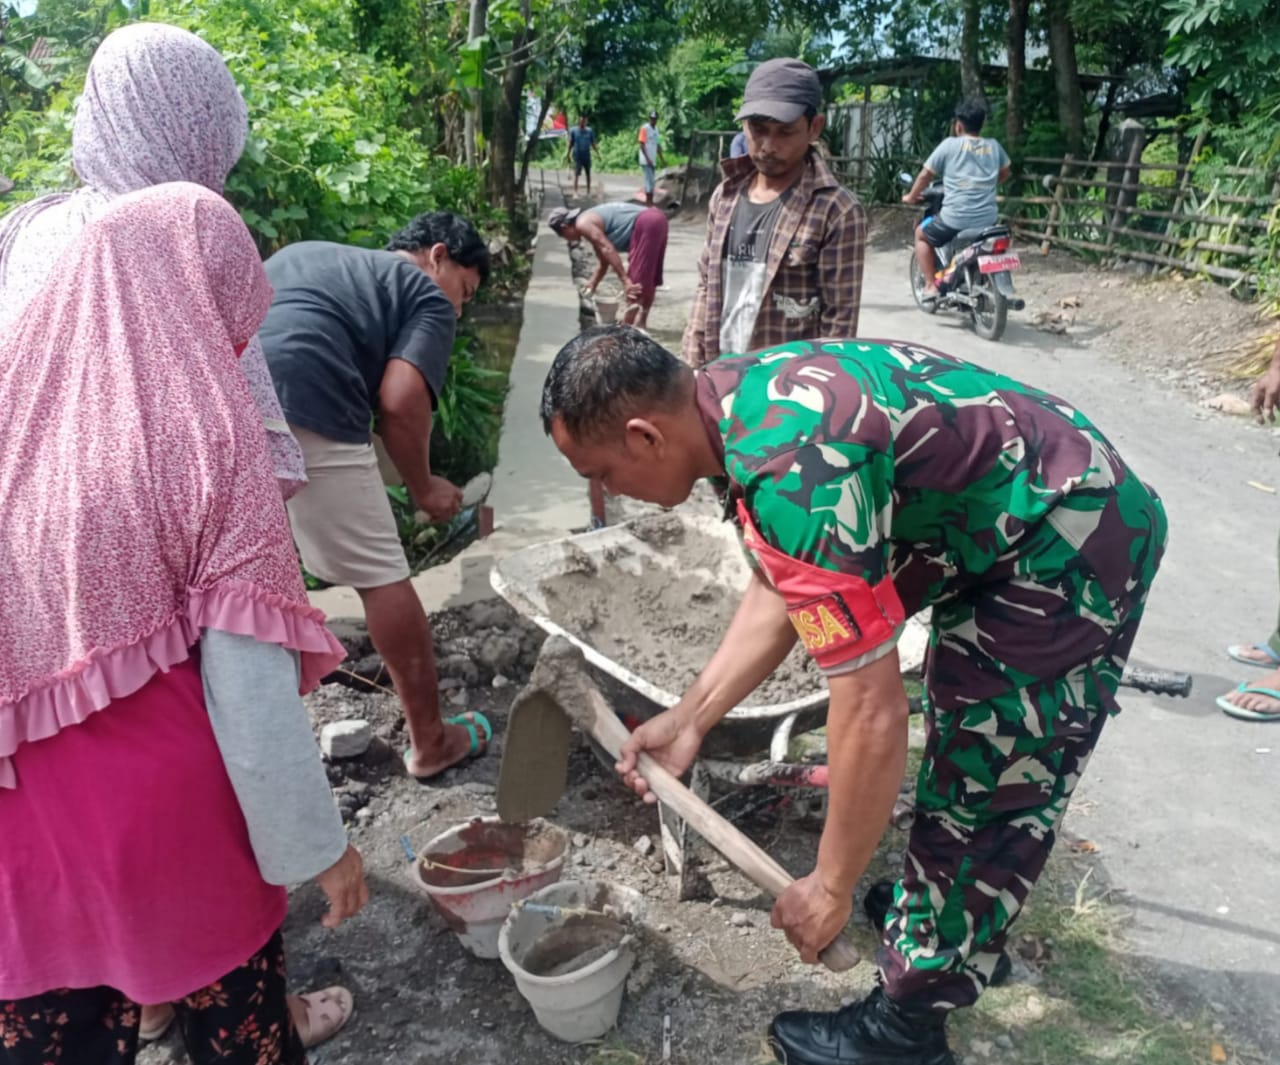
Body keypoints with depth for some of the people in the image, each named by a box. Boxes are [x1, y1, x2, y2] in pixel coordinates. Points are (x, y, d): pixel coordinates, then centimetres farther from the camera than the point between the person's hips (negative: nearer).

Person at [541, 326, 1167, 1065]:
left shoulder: (791, 470, -34)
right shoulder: (742, 396, -4)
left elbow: (872, 711, -30)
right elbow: (778, 592, 7)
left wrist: (832, 887, -16)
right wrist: (689, 719, 6)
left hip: (1071, 556, -10)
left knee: (980, 794, 2)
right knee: (969, 756, 25)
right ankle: (963, 927, 47)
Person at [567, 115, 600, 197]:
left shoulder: (590, 131, 5)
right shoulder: (573, 131, -1)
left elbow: (593, 143, 10)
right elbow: (570, 144, 2)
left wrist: (598, 153, 3)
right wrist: (568, 155, -2)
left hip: (587, 156, 3)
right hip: (577, 156, -3)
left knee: (588, 174, 8)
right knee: (576, 174, -10)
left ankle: (588, 192, 18)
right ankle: (575, 192, -12)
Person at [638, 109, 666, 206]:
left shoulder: (656, 129, 14)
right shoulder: (644, 129, -9)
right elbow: (642, 145, -13)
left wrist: (662, 159, 17)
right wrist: (647, 159, -20)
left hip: (653, 161, 8)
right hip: (646, 161, -8)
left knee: (651, 182, 9)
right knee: (650, 181, -11)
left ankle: (648, 201, 15)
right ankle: (649, 202, -8)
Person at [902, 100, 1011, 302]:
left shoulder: (950, 144, 0)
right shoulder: (994, 146, 13)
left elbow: (925, 174, 6)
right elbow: (1004, 172, 30)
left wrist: (911, 197, 22)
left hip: (955, 218, -5)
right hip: (988, 219, 5)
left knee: (922, 234, 22)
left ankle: (931, 286, 12)